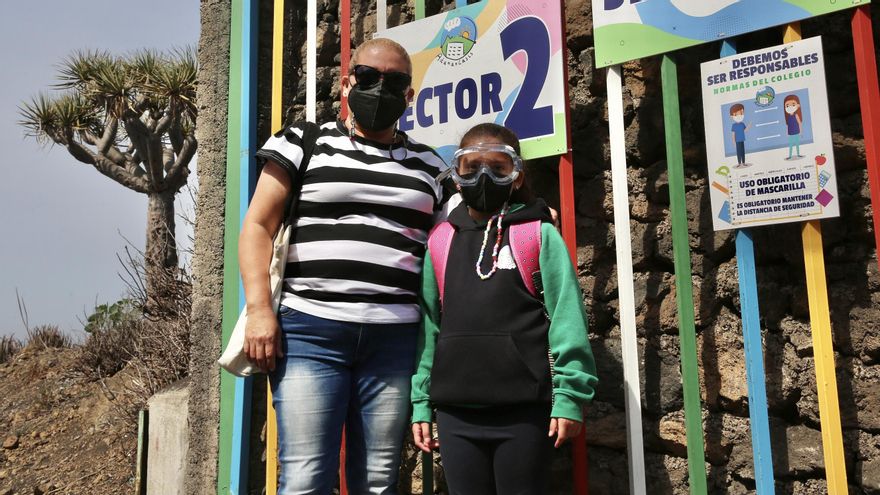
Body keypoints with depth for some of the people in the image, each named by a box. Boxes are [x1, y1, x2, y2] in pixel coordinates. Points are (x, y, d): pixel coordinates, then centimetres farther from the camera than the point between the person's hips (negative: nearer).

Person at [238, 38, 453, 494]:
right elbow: (258, 226, 4)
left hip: (395, 341, 3)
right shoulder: (302, 143, 9)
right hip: (309, 332, -2)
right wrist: (259, 309, -8)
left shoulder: (429, 165, 17)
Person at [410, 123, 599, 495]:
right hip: (455, 411, 3)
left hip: (524, 410, -3)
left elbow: (566, 317, -4)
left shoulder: (539, 235, 0)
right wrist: (420, 402, 9)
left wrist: (569, 395, -9)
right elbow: (427, 326, 10)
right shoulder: (440, 243, 9)